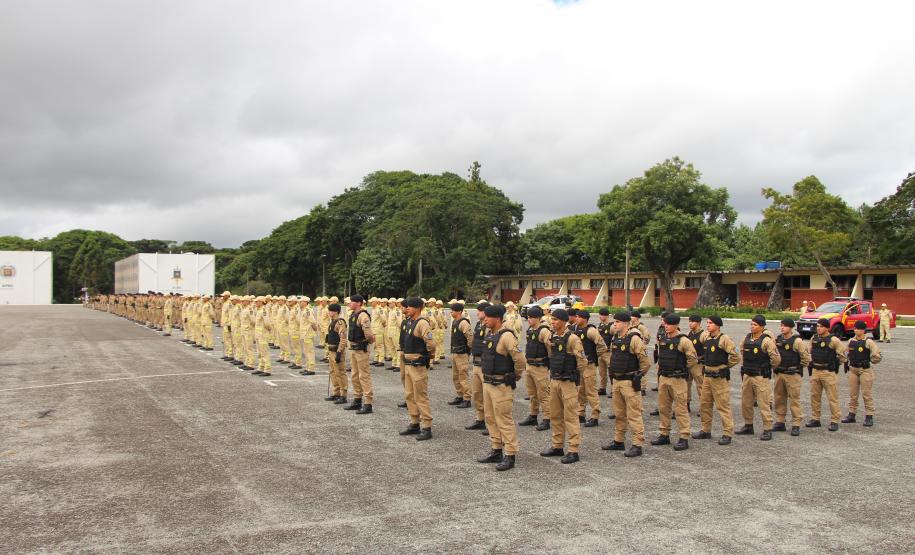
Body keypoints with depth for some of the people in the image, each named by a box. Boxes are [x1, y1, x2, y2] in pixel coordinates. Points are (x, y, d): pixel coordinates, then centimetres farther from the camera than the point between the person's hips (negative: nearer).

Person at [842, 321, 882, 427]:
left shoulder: (868, 342, -9)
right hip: (852, 369, 6)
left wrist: (869, 361, -4)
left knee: (867, 394, -2)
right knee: (852, 394, 11)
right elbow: (846, 353, 23)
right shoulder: (851, 341, 8)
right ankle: (851, 415, 18)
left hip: (865, 370, -5)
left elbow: (877, 356, -10)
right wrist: (846, 362, 13)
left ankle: (869, 416, 4)